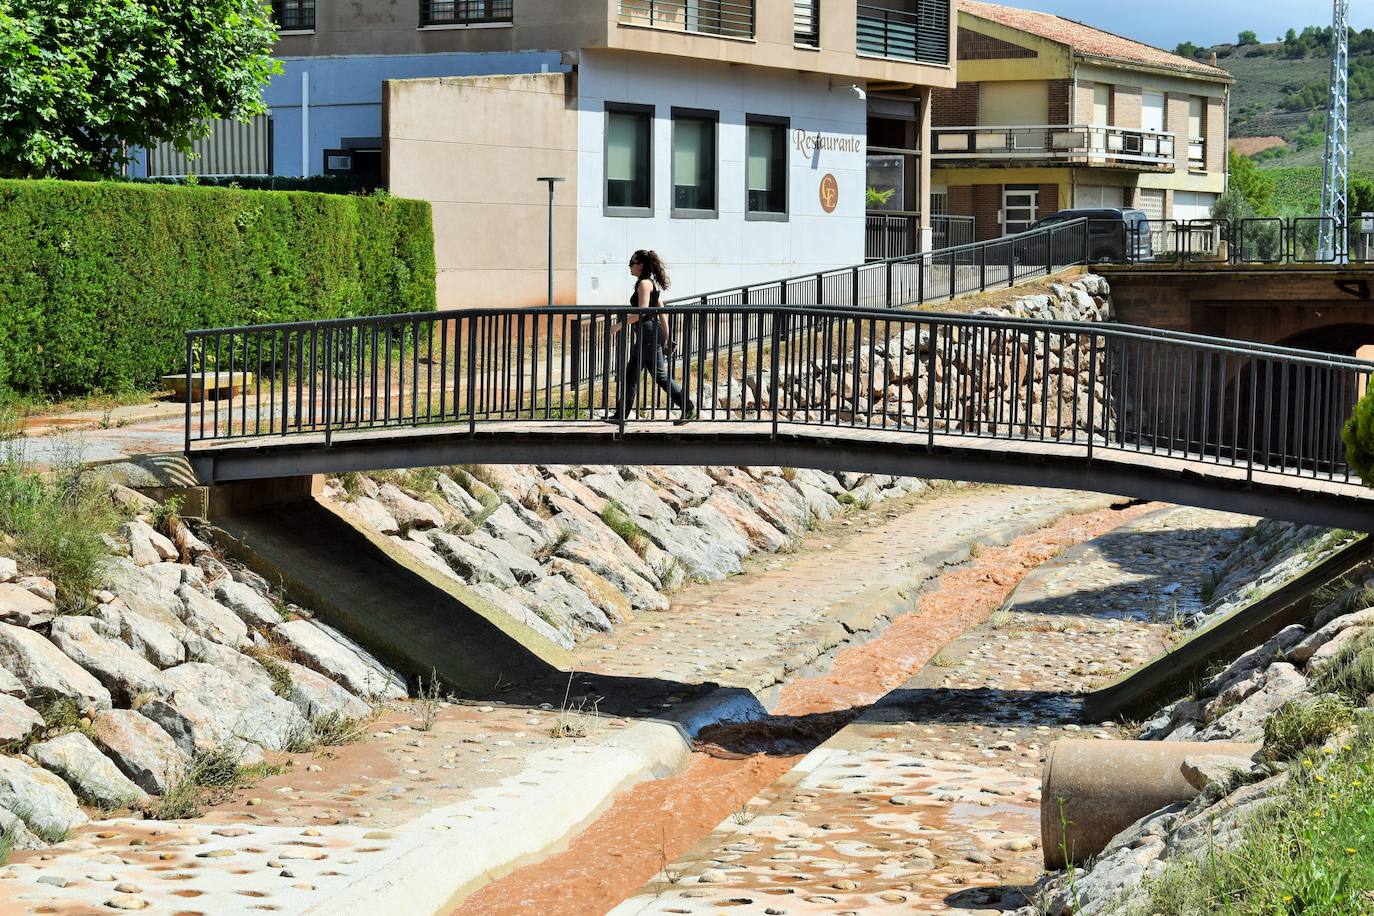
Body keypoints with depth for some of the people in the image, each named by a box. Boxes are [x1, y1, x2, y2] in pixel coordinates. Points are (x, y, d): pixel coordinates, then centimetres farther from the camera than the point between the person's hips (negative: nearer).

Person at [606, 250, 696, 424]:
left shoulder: (644, 283, -12)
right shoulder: (652, 283, 17)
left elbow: (641, 311, -22)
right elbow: (662, 311, 17)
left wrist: (619, 325, -17)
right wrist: (666, 338, 18)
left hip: (649, 334, -10)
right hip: (644, 337, 10)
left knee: (660, 375, -6)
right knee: (630, 375, 11)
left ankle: (688, 410, -3)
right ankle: (621, 415, 14)